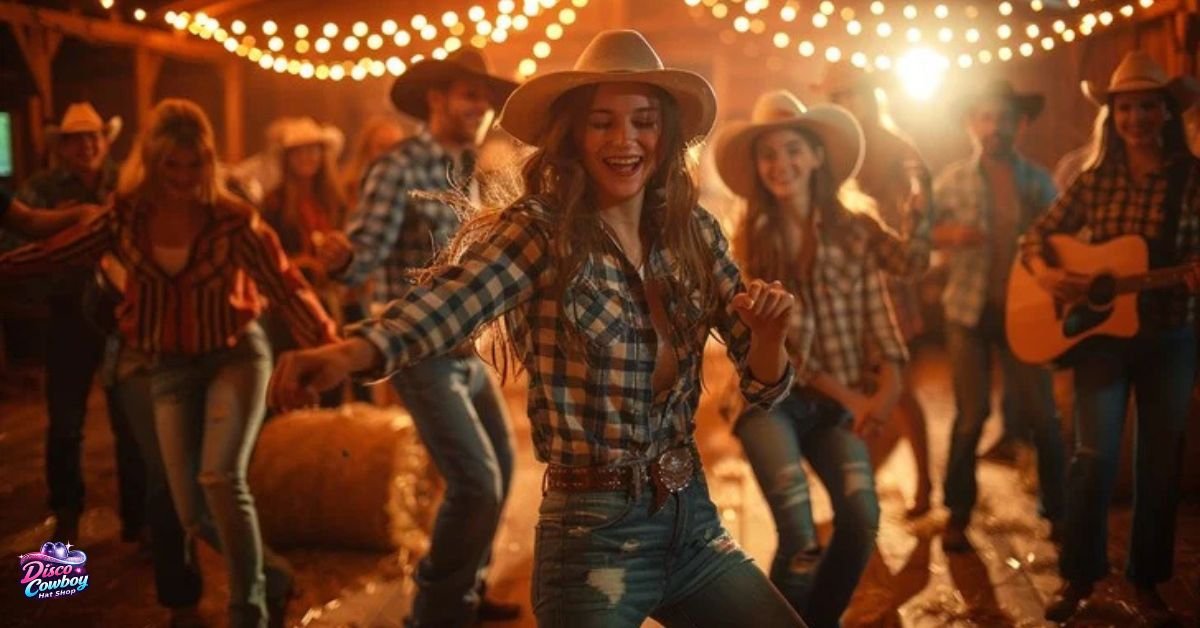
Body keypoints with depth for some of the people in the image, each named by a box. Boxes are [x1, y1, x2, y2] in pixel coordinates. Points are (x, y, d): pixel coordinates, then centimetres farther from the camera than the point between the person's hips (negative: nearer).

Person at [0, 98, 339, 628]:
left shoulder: (233, 219, -14)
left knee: (221, 479, -23)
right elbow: (54, 254, 4)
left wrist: (327, 344, -32)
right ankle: (266, 576, 29)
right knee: (192, 509, 2)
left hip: (235, 353, -3)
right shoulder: (127, 216, -5)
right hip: (169, 367, 4)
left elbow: (284, 283, -19)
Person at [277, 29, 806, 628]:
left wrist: (768, 332, -18)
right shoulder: (541, 233, -12)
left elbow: (762, 385, 4)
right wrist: (351, 353, -51)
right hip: (595, 536, -5)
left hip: (695, 522, 5)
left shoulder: (695, 232, 2)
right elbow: (446, 302, -32)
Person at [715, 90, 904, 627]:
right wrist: (848, 395, -12)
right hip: (770, 398, -2)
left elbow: (877, 315, 2)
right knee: (800, 537, -22)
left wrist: (888, 386, -18)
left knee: (862, 517, -21)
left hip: (839, 403, 2)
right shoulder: (749, 239, 0)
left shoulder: (850, 234, 5)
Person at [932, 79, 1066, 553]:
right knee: (970, 415, 4)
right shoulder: (951, 181, -1)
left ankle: (1058, 511, 21)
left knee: (1041, 414, 5)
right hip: (970, 310, -1)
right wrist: (950, 234, -18)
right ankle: (958, 515, 17)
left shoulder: (1038, 181, 3)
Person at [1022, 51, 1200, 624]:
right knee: (1094, 454, -5)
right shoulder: (1095, 181, 2)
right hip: (1101, 333, 0)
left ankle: (1147, 580, 24)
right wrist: (1044, 274, -15)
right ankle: (1078, 576, 11)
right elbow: (1036, 235, 6)